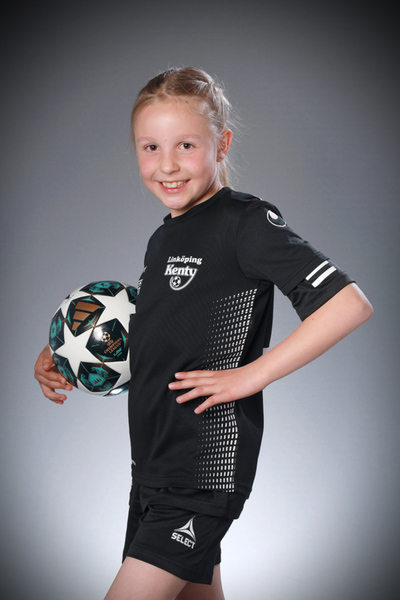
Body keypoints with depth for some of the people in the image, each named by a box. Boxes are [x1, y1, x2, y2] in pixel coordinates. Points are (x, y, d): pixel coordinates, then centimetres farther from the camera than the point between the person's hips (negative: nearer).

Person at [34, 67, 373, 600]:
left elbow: (350, 303, -22)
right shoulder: (163, 239, 12)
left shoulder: (245, 222, -13)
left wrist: (250, 375, -21)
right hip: (155, 465, 8)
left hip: (208, 470, -8)